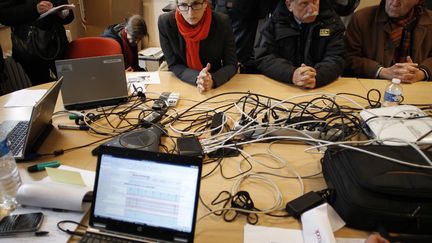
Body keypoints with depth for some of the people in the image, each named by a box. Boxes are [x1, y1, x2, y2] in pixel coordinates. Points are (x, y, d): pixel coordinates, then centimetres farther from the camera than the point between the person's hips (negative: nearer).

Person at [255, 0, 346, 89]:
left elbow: (336, 59, -8)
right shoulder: (275, 21, -3)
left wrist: (317, 77, -30)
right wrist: (292, 74, -27)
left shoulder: (332, 21, -1)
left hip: (321, 88, 1)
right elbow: (263, 58, -9)